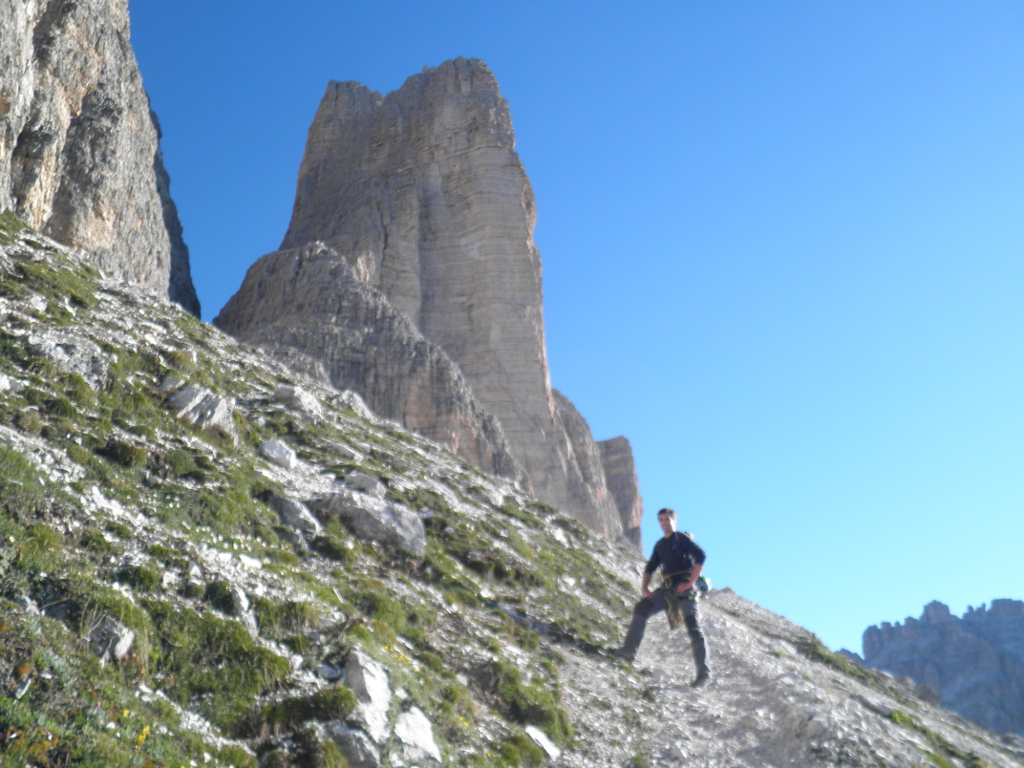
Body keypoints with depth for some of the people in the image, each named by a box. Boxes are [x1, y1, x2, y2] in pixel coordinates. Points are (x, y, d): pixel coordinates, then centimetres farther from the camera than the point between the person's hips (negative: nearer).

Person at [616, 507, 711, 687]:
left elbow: (700, 556, -13)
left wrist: (690, 583, -18)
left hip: (684, 588, -6)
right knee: (641, 608, -10)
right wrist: (644, 586, 4)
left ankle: (704, 673, -6)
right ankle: (629, 650, -13)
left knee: (693, 628, -9)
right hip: (667, 589, 7)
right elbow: (651, 567, 22)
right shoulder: (660, 545, 21)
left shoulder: (682, 538, 0)